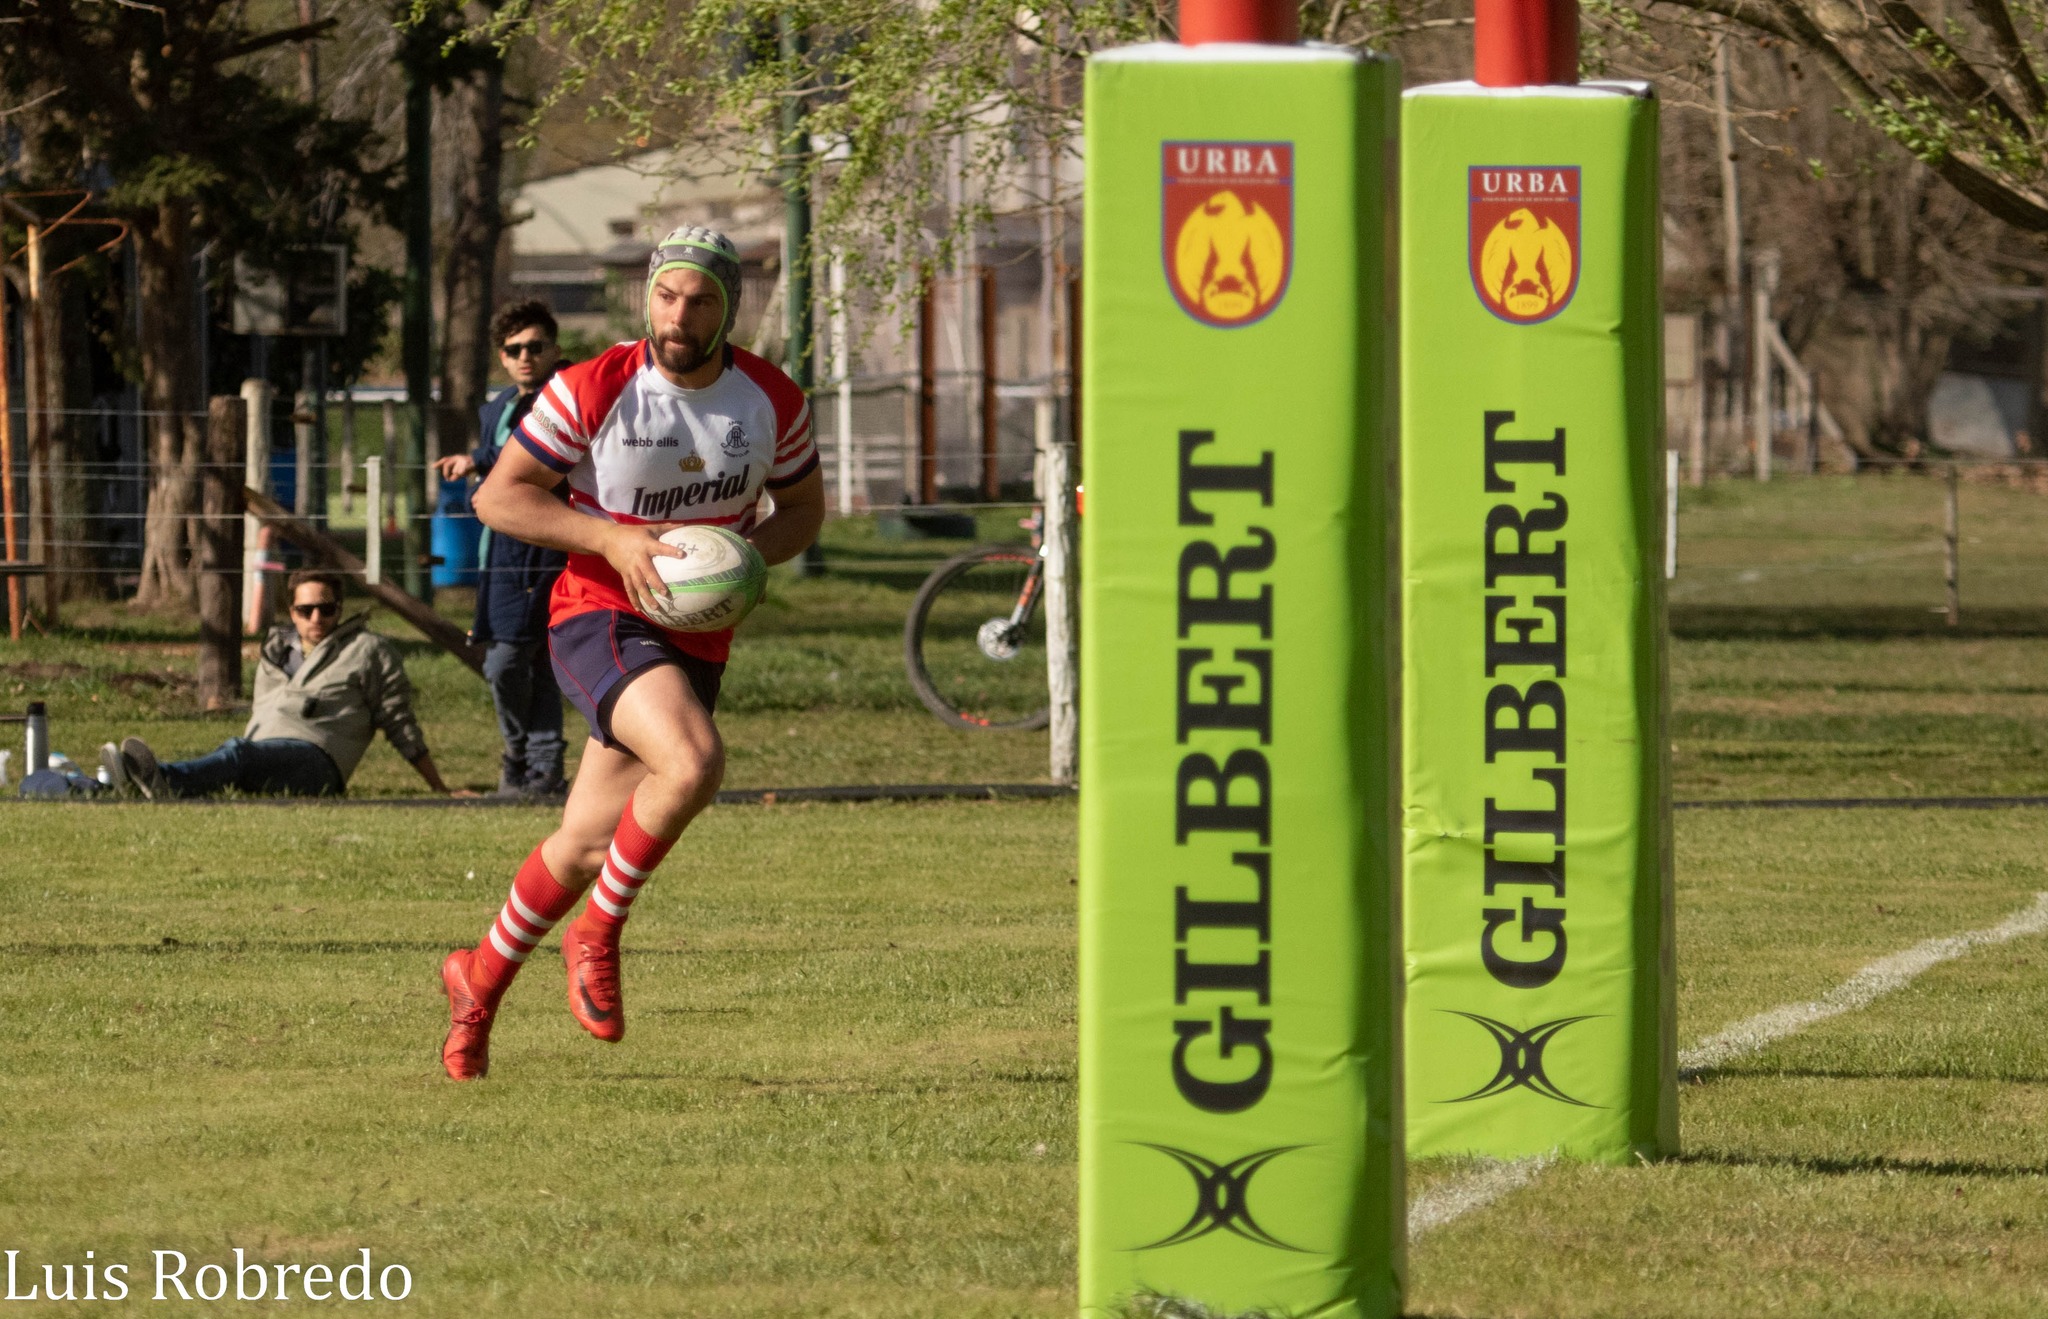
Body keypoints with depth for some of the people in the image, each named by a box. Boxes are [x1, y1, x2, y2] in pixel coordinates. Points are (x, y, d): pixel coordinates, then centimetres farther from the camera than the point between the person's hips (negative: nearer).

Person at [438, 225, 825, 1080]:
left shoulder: (773, 402, -1)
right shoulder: (592, 391, -12)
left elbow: (803, 508, 14)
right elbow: (498, 497, -8)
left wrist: (750, 555, -8)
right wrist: (614, 538, -20)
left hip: (695, 640, 5)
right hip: (599, 616, -5)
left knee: (588, 842, 6)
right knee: (694, 763, -31)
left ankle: (481, 980, 31)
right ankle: (598, 936, -10)